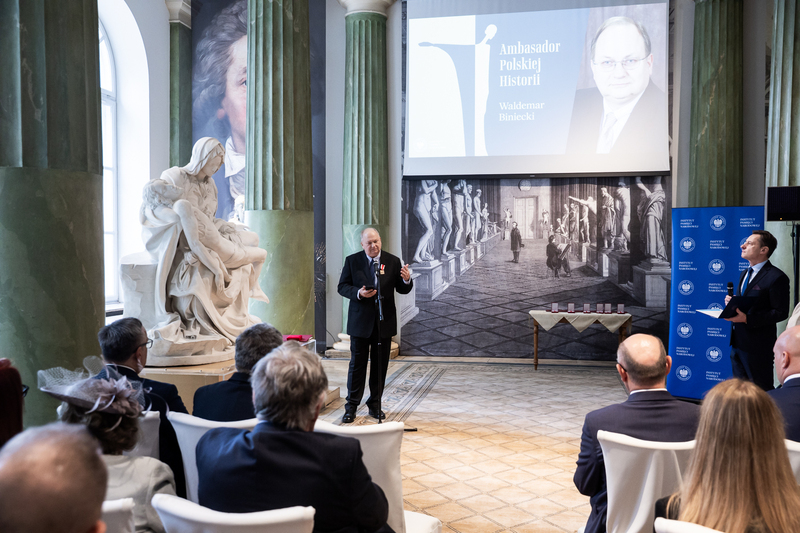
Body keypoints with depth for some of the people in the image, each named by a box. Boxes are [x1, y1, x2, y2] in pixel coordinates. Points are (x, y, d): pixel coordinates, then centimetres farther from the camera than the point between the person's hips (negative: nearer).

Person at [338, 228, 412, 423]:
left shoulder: (393, 261, 3)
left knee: (380, 365, 9)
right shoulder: (352, 261, 0)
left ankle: (375, 405, 23)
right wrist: (358, 293, -18)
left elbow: (403, 290, 4)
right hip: (360, 321, -1)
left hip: (384, 321, 2)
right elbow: (342, 286, 0)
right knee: (357, 364, 3)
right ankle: (351, 406, 14)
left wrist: (407, 280, -19)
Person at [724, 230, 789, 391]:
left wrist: (747, 318, -24)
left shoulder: (776, 277, -13)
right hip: (737, 342, 8)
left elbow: (781, 312, -17)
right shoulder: (744, 274, 16)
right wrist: (731, 303, -1)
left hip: (758, 345, -8)